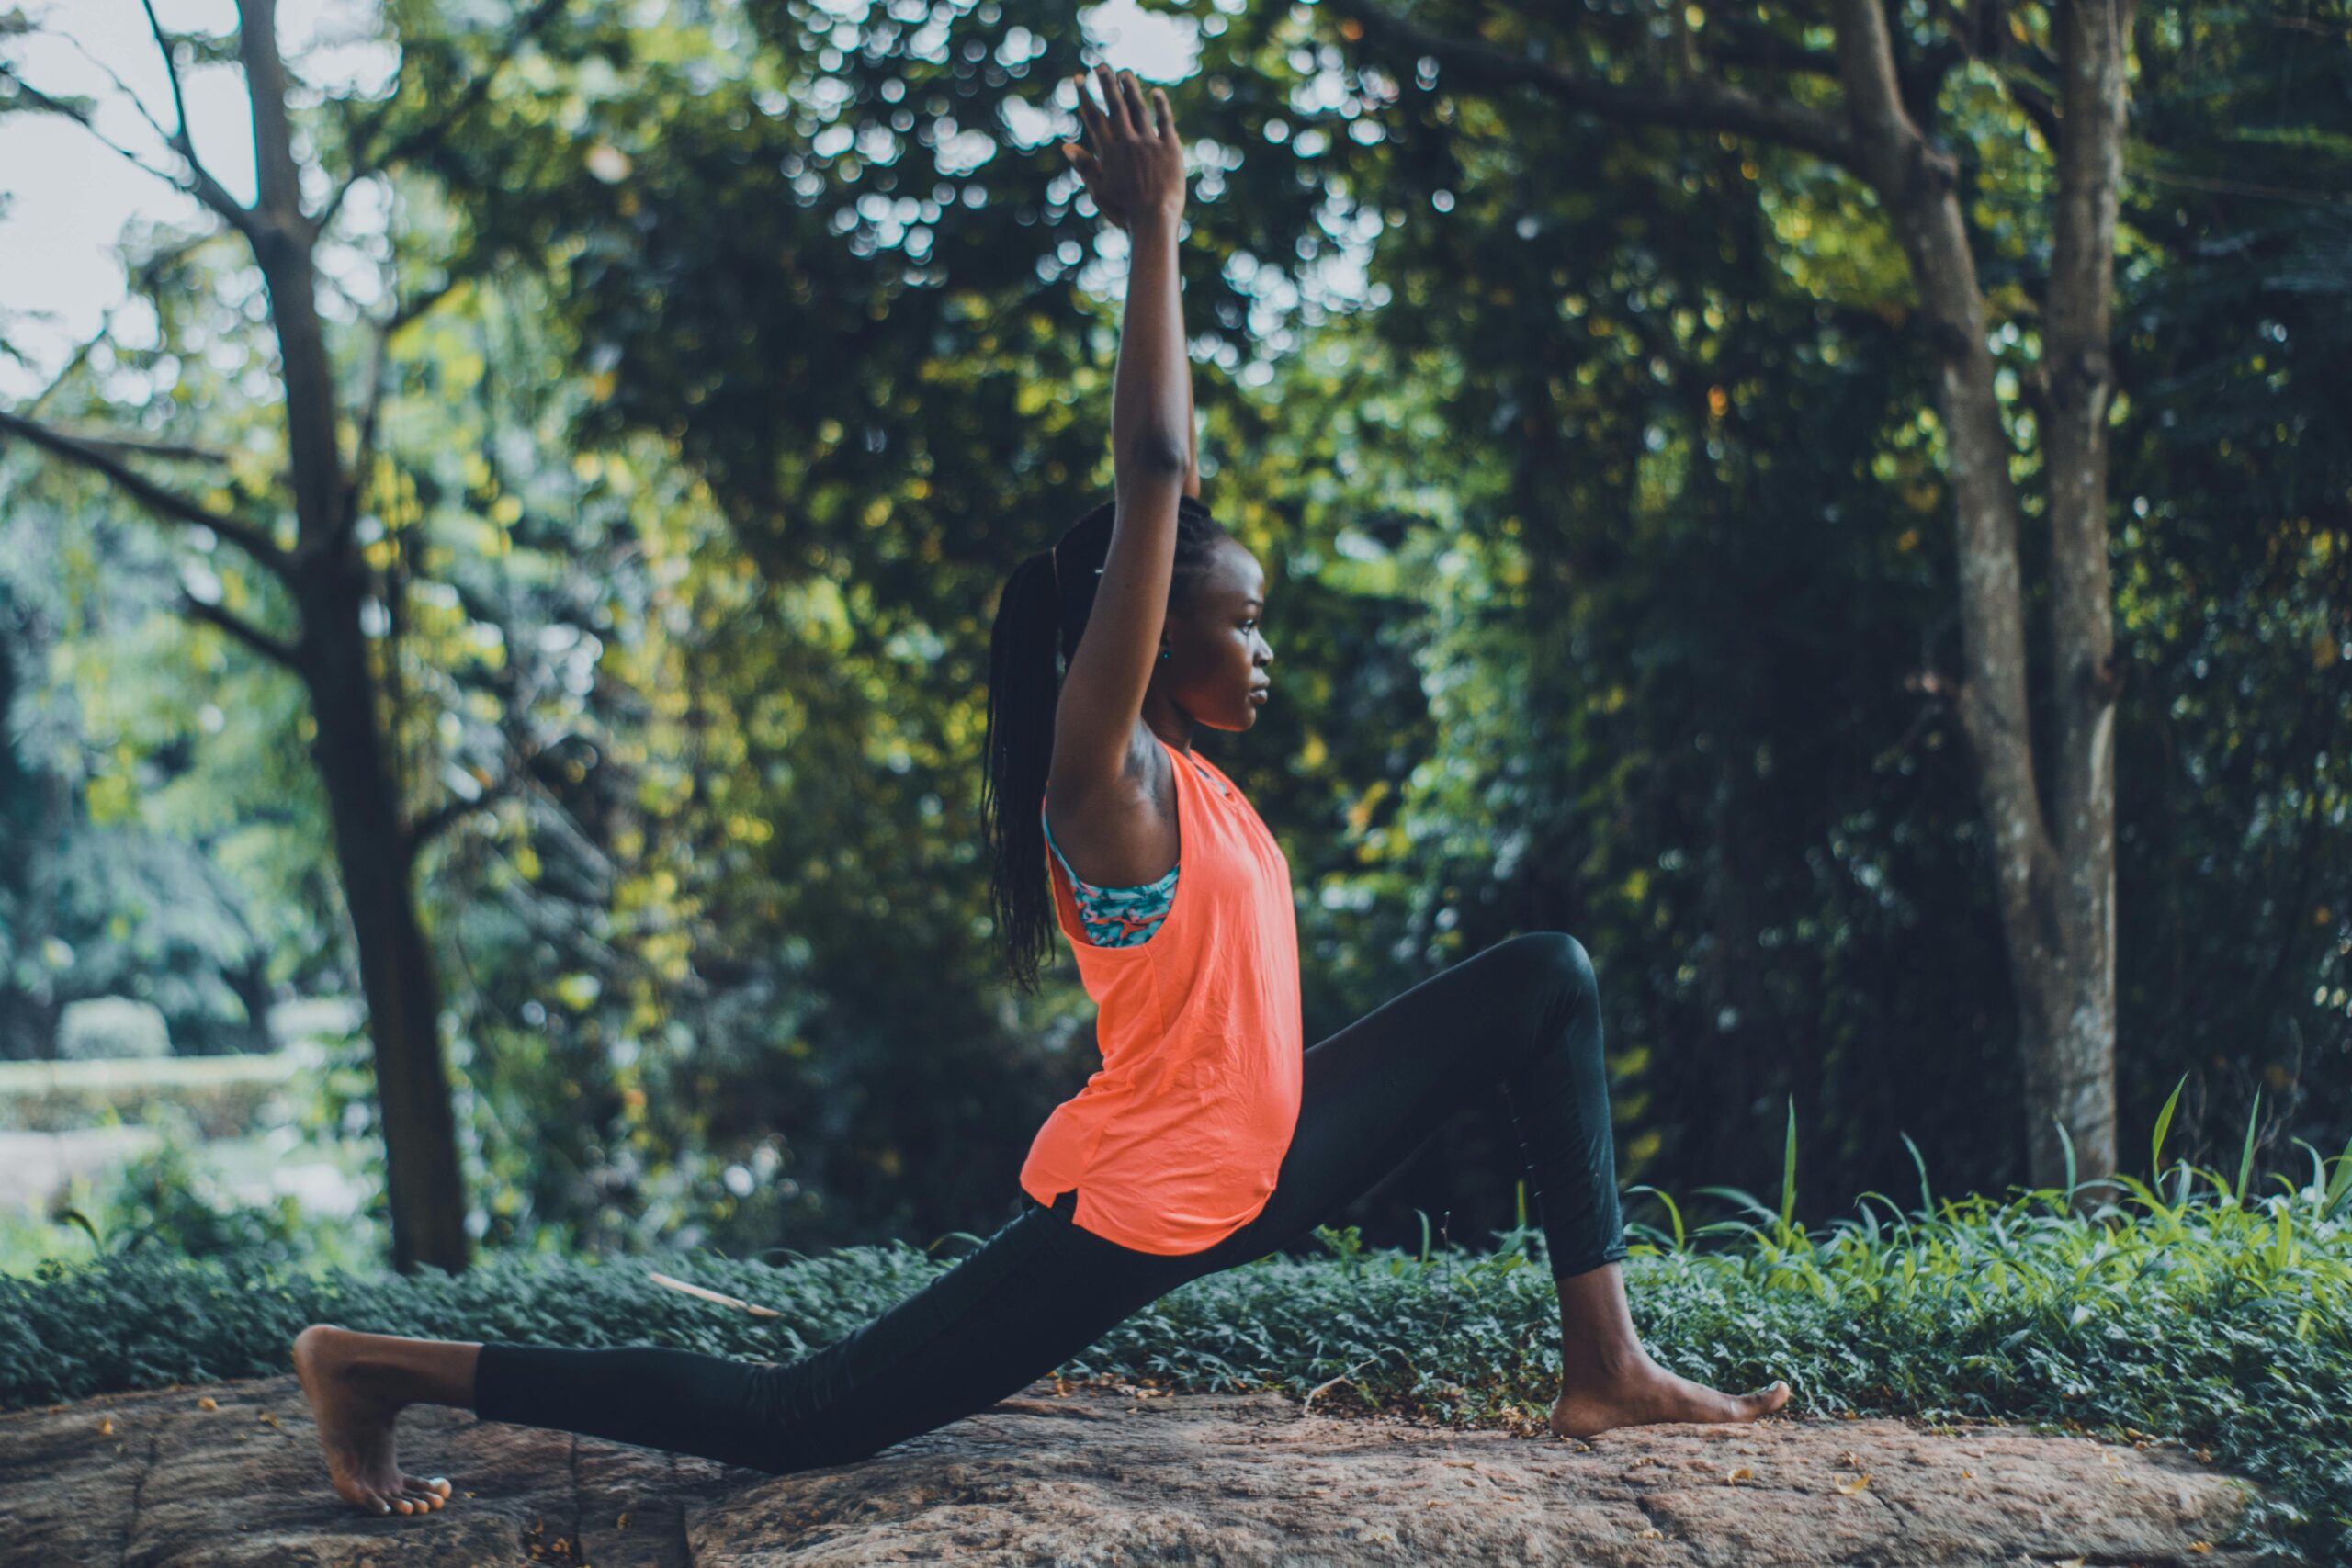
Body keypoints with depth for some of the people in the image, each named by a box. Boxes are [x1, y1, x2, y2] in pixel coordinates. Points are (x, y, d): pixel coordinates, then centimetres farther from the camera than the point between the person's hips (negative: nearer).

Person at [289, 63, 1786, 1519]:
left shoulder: (1181, 769, 8)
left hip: (1262, 1162, 10)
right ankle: (386, 1368, 3)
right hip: (1141, 1213, -10)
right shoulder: (1107, 774, -17)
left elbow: (1174, 486, 16)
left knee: (1546, 978, 7)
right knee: (795, 1421, -8)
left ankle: (1605, 1363, 1)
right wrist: (1154, 229, -22)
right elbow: (1150, 479, -25)